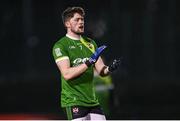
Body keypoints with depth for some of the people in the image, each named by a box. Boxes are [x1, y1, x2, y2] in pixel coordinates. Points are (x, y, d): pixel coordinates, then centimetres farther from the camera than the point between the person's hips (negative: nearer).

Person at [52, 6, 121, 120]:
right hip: (73, 101, -7)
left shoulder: (90, 43, 15)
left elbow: (101, 70, 10)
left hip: (92, 101, 7)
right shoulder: (60, 46, -6)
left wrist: (109, 69, -13)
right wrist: (89, 62, -25)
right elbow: (67, 74, -18)